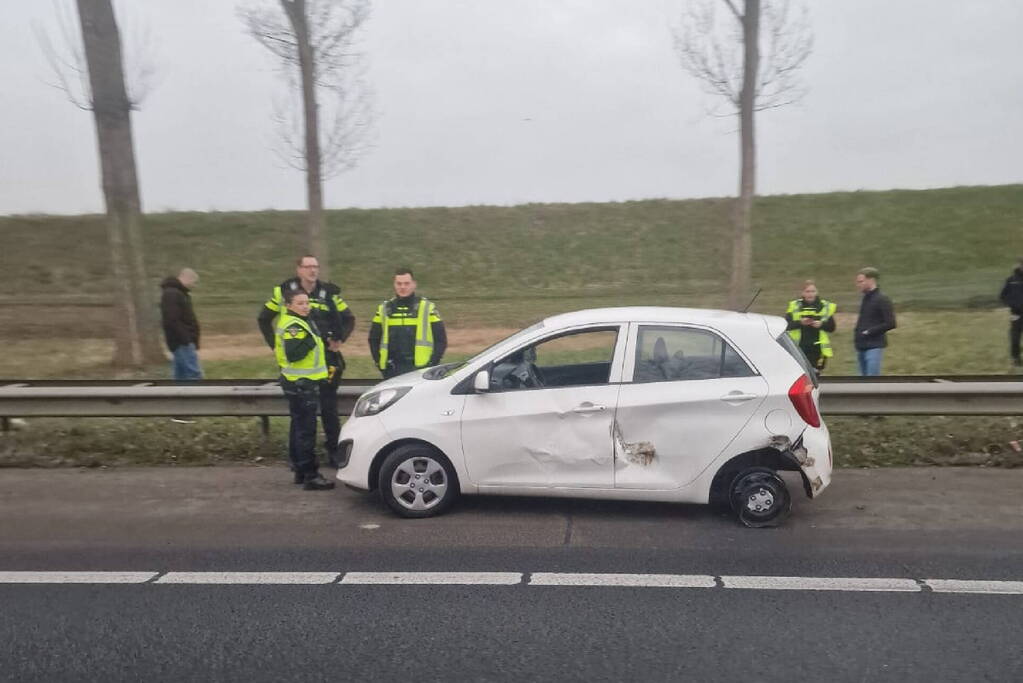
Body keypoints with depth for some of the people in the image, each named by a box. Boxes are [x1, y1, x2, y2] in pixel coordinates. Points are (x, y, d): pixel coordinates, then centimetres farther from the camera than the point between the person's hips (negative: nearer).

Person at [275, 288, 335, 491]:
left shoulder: (301, 322, 14)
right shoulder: (293, 326, -17)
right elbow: (292, 354, -28)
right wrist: (310, 340, -27)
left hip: (302, 382, 11)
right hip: (301, 383, -11)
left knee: (299, 426, 16)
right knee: (306, 429, -10)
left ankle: (299, 470, 26)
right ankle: (310, 476, -8)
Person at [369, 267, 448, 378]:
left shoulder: (428, 308, 4)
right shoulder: (384, 309, 12)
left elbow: (441, 339, 4)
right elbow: (374, 339, 19)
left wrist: (433, 362, -7)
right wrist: (378, 361, 6)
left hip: (420, 369, -3)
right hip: (392, 371, 3)